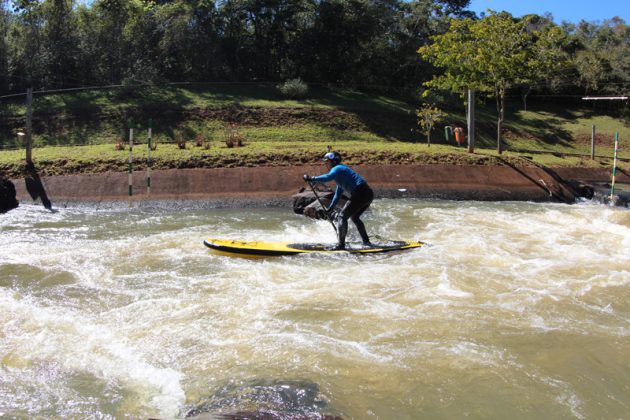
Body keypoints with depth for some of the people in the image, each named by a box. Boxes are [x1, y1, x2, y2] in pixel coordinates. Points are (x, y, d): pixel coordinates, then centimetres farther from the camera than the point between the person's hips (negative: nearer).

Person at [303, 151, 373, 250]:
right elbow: (338, 193, 34)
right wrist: (331, 208, 36)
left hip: (360, 193, -10)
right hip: (369, 194, 10)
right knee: (355, 217, 27)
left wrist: (311, 179, -22)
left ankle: (341, 245, -15)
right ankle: (366, 241, 30)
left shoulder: (337, 169, -2)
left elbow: (328, 177, -27)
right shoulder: (341, 169, 28)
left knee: (342, 216, -8)